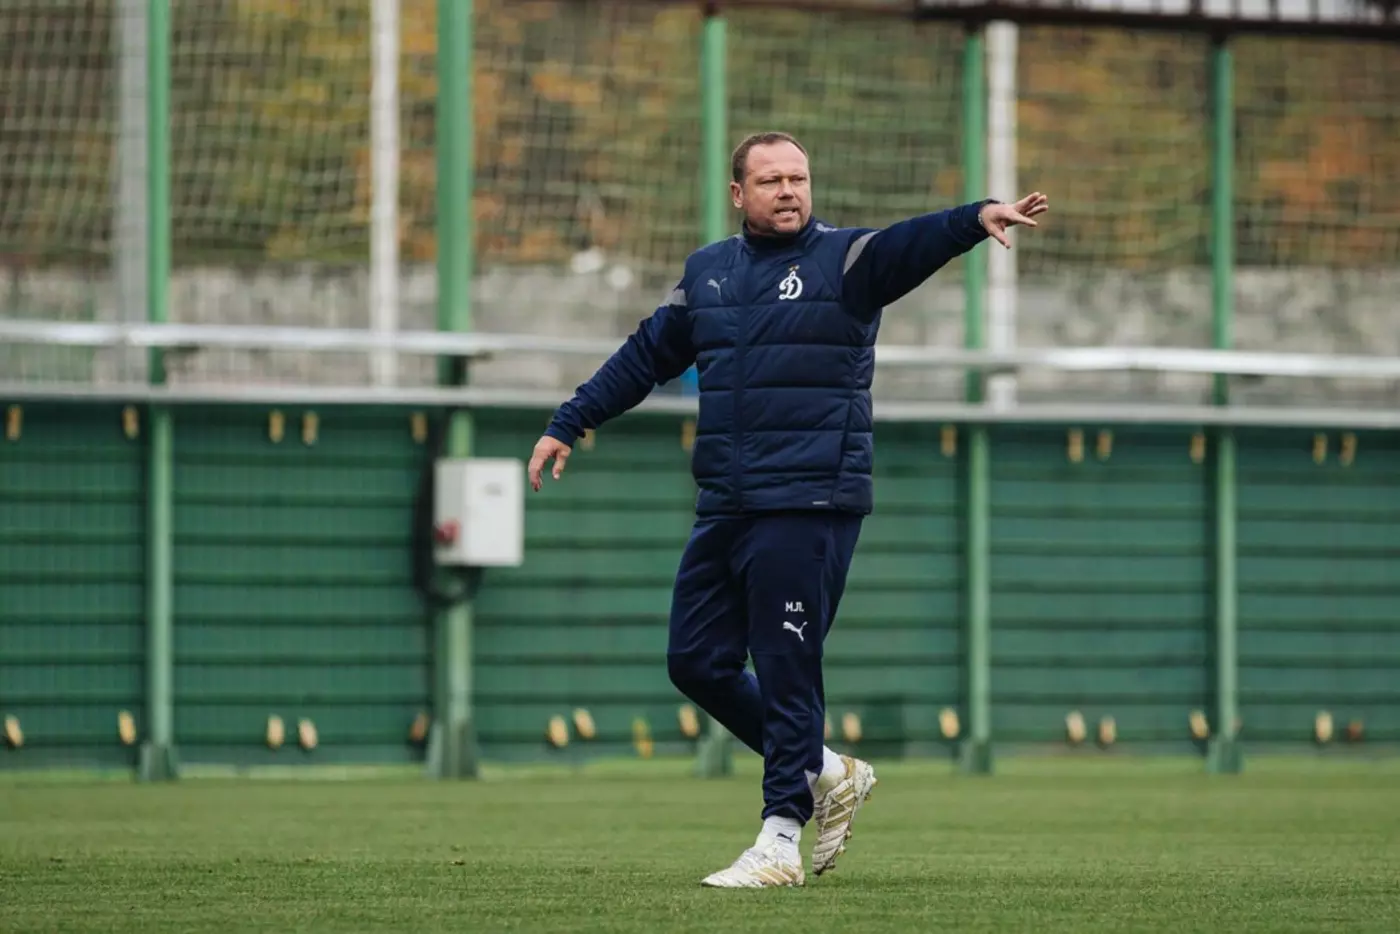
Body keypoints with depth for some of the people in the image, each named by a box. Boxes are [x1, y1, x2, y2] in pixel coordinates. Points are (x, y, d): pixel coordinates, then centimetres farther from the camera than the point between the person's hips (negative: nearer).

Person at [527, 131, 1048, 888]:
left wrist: (976, 218, -41)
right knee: (697, 663, 8)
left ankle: (781, 841, 0)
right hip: (724, 508, 7)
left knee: (786, 670, -7)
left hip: (809, 507, -7)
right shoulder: (707, 271, 15)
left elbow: (911, 245, -21)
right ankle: (827, 774, 23)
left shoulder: (845, 260, -2)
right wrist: (568, 424, 26)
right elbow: (647, 356, 25)